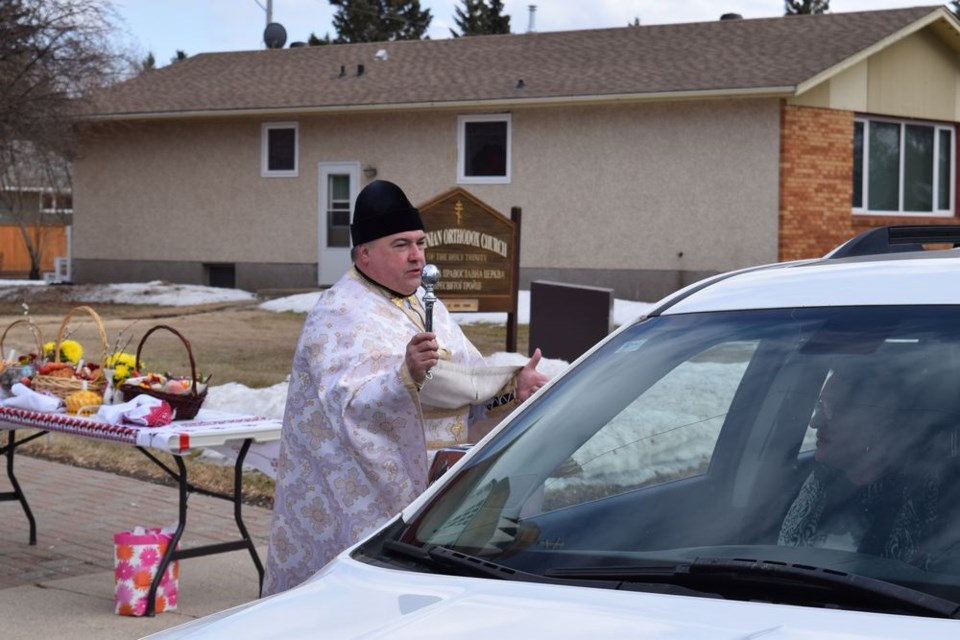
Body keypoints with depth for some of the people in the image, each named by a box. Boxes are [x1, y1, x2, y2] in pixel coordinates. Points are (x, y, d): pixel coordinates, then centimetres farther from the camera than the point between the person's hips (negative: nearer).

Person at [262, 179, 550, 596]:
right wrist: (408, 374, -42)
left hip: (431, 485, 8)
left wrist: (510, 389, -5)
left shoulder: (427, 307, 16)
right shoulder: (338, 315, -10)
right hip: (369, 494, -8)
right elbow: (351, 402, -25)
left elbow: (469, 383, 16)